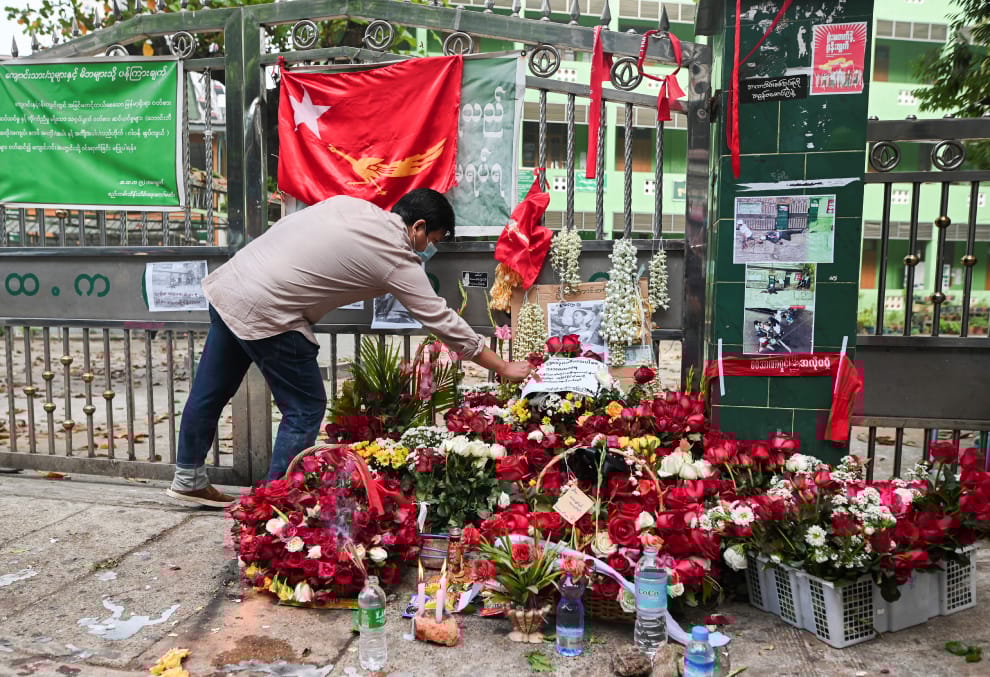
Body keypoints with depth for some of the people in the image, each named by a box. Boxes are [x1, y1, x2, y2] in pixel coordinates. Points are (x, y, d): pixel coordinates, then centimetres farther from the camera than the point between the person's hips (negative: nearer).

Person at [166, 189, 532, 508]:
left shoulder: (349, 203, 10)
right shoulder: (399, 261, -7)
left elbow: (284, 229, 14)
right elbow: (445, 322, -3)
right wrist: (503, 368, 6)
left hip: (226, 282, 8)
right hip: (265, 314, -8)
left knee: (212, 390, 21)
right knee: (306, 408, 5)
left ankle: (188, 481, 39)